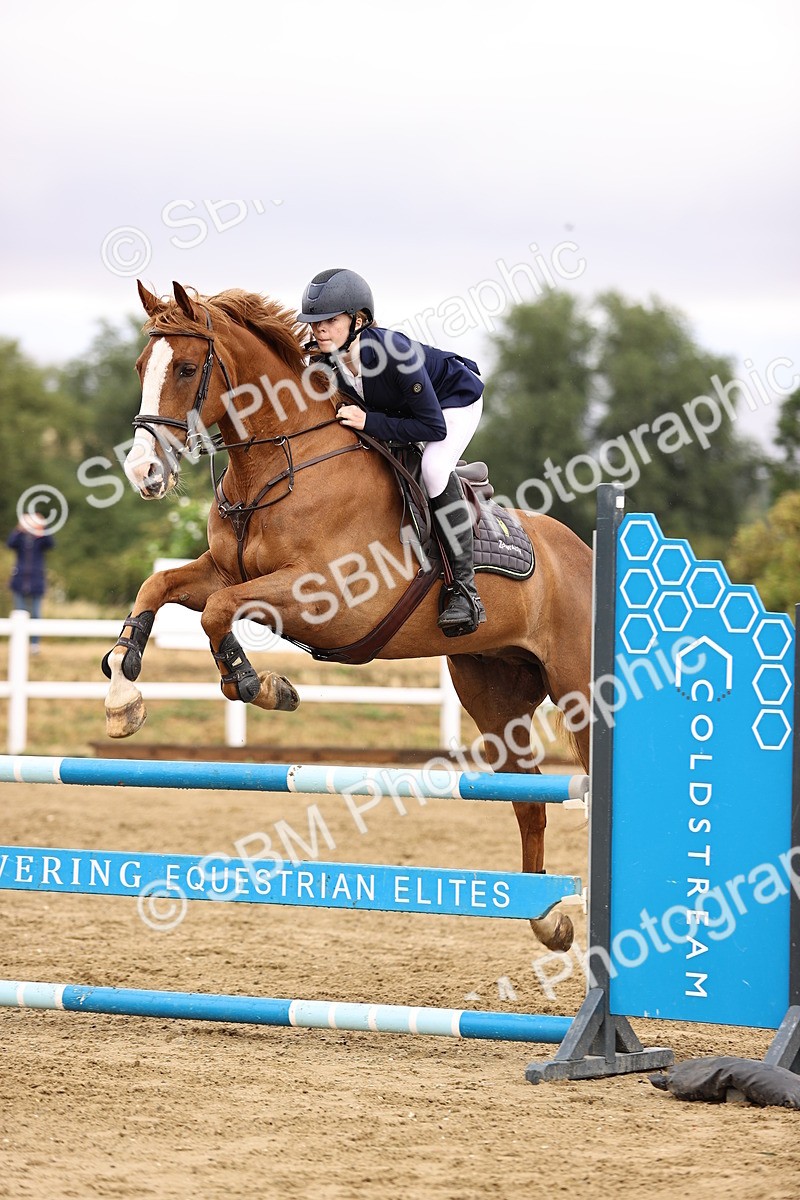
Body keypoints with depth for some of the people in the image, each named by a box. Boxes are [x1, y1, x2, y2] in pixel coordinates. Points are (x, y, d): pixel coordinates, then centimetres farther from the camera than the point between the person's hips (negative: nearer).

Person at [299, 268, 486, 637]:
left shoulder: (391, 352, -41)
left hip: (454, 400, -8)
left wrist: (370, 422, -37)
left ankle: (465, 588, -26)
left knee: (433, 467, -32)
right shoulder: (324, 355, -22)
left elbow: (434, 427, -36)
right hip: (393, 407, 8)